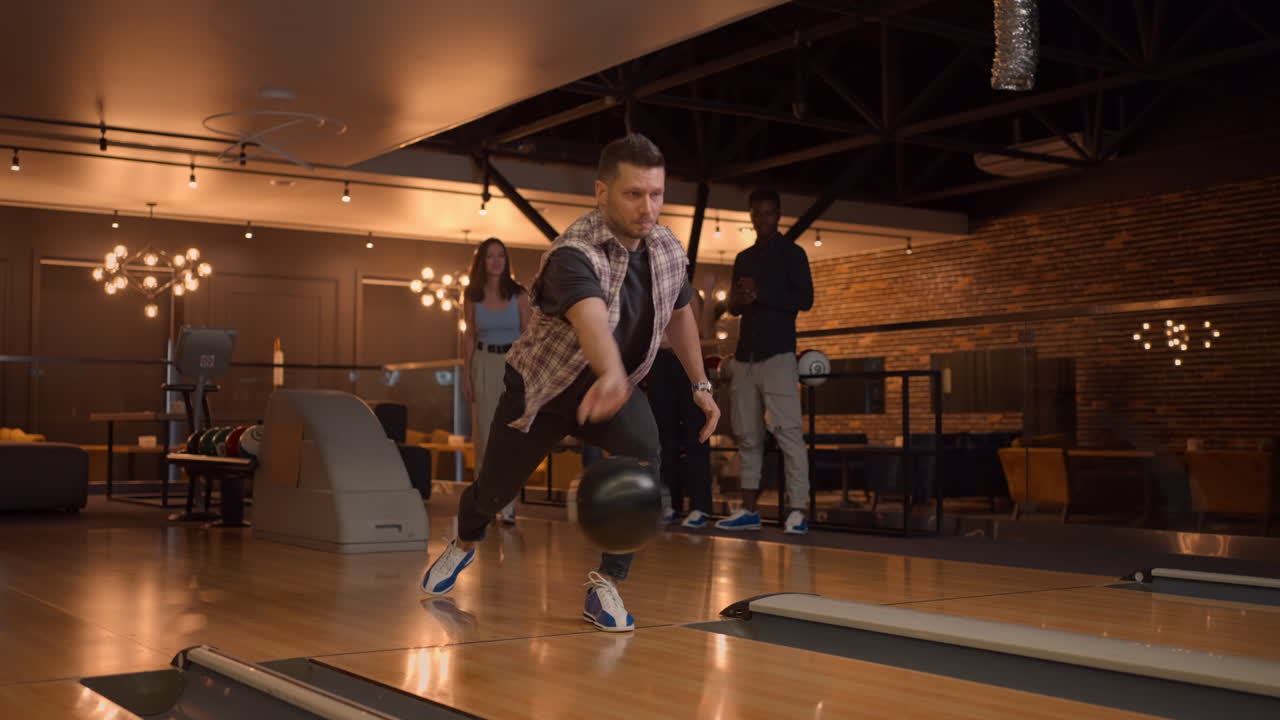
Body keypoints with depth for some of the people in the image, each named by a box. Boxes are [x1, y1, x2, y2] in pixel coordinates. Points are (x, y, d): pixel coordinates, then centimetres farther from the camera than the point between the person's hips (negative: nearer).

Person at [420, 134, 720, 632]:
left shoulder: (669, 250, -12)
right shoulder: (575, 254, -36)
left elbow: (679, 313, 9)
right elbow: (591, 317, -58)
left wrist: (700, 384, 9)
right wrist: (611, 375, -78)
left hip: (613, 385, 4)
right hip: (539, 385, -4)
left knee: (644, 452, -27)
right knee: (496, 486, 12)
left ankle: (606, 585, -13)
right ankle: (465, 544, 50)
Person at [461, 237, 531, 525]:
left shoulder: (518, 294, -1)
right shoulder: (473, 297, 4)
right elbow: (469, 338, 7)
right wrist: (467, 376, 2)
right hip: (484, 365, 2)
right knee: (485, 434, 4)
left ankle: (508, 504, -2)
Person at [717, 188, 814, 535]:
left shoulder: (792, 253, 3)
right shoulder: (743, 259, 20)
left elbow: (804, 299, -7)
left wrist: (760, 294, -15)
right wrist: (737, 300, -1)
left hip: (777, 354, -6)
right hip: (745, 356, 6)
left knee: (787, 431, -13)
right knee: (747, 435, 5)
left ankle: (797, 511, -16)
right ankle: (749, 509, 9)